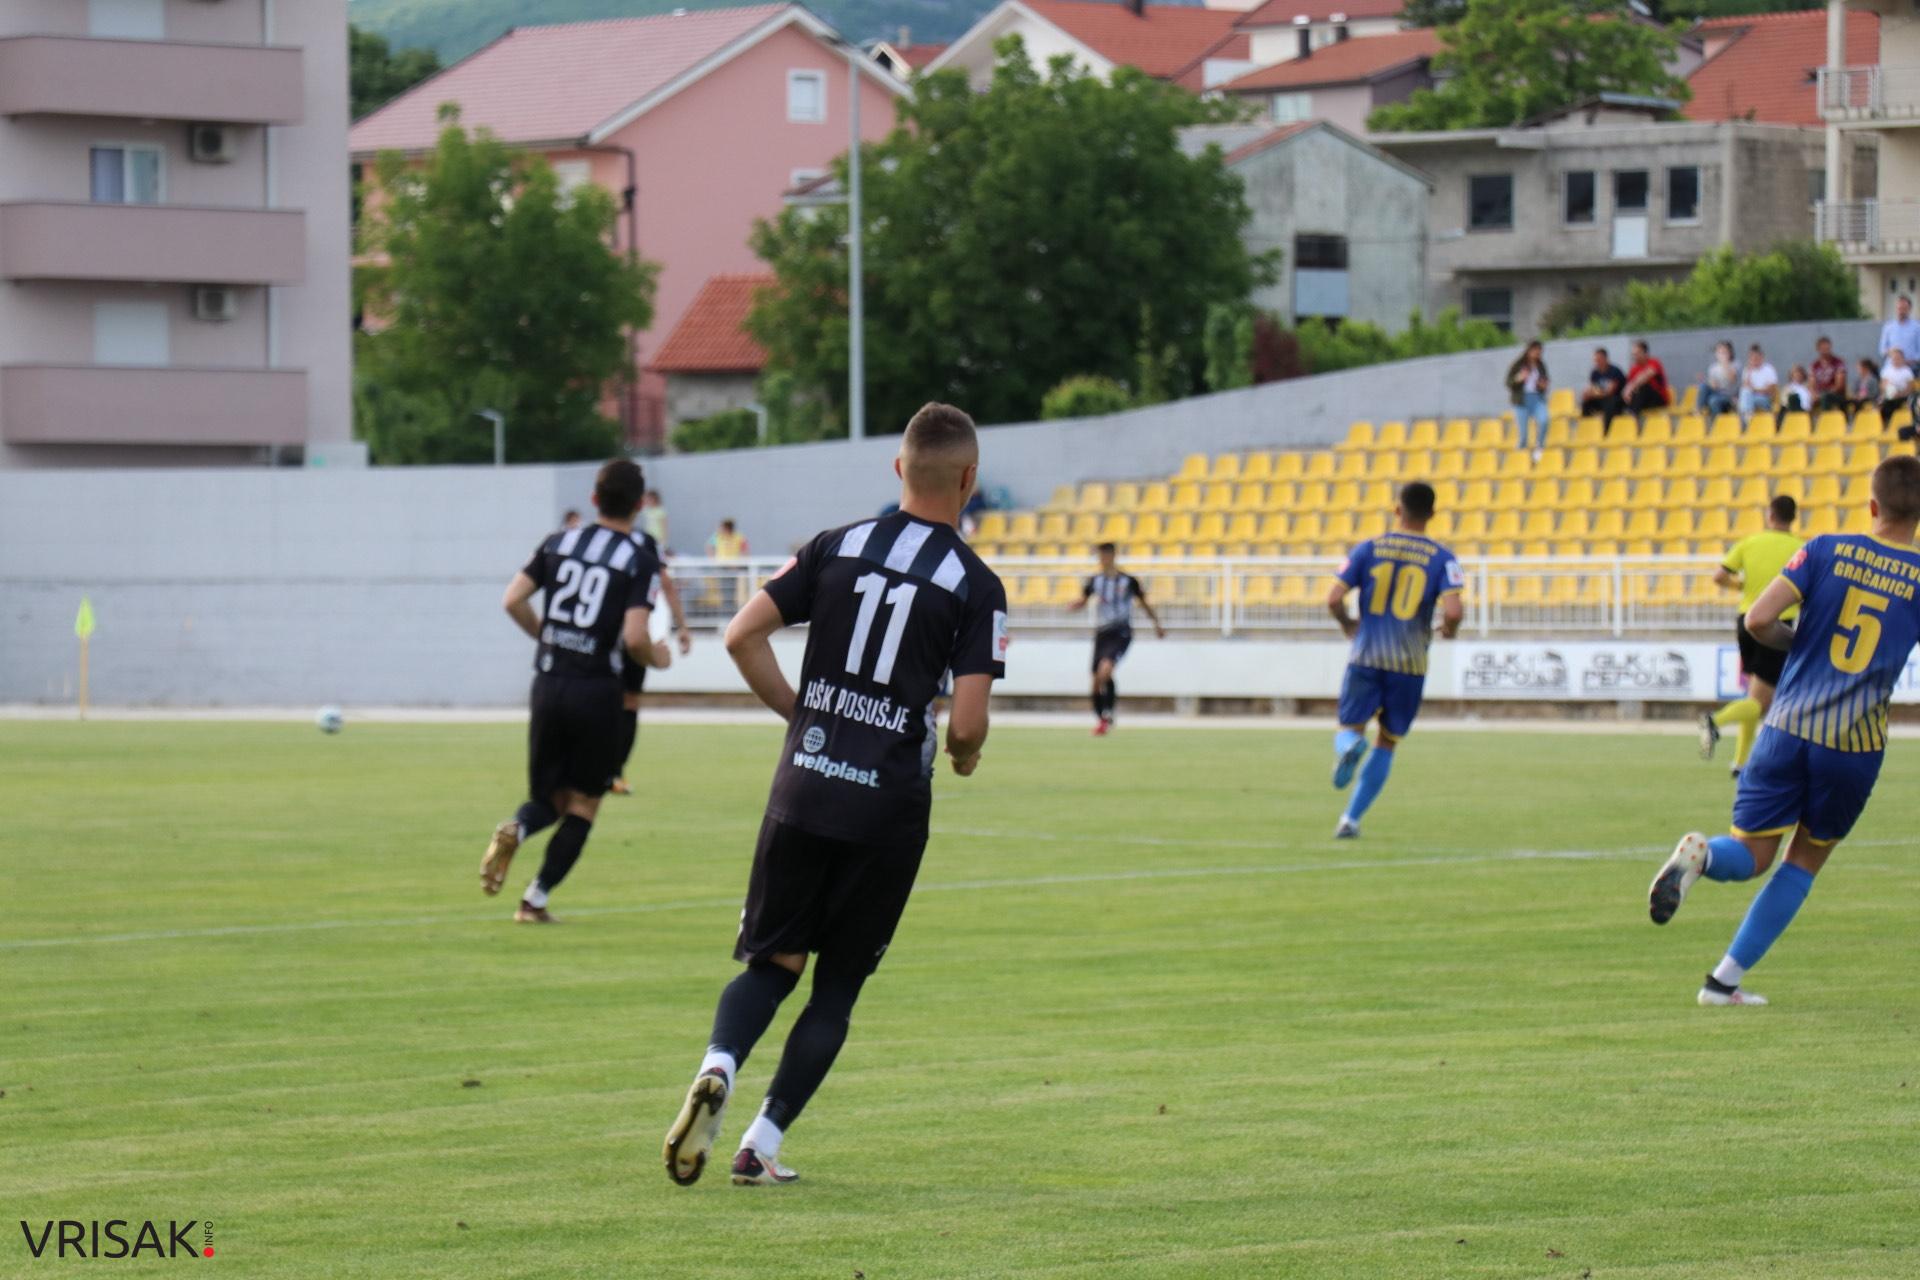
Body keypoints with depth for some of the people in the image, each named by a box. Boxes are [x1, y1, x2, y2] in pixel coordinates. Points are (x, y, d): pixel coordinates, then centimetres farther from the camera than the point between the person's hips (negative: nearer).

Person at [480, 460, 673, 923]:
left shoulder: (558, 543, 6)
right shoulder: (641, 562, -7)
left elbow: (513, 600, 3)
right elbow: (634, 637, -17)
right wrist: (657, 657, 5)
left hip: (549, 683, 4)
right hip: (598, 690, -4)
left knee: (549, 797, 16)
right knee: (583, 805, 10)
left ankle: (515, 830, -18)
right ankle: (536, 899, 2)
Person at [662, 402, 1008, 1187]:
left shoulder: (836, 548, 4)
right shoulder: (975, 586, -5)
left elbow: (742, 637, 1)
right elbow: (967, 722, -11)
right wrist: (964, 756, 13)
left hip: (803, 790, 2)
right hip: (890, 807, -2)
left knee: (773, 961, 12)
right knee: (836, 989, 10)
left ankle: (719, 1066, -18)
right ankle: (762, 1144, 5)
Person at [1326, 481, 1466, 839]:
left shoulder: (1368, 549, 2)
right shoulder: (1441, 559, -2)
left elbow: (1334, 599, -4)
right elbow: (1453, 610, -15)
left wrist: (1348, 626, 16)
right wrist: (1449, 629, 9)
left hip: (1366, 657, 0)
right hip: (1410, 664, 0)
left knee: (1350, 728, 11)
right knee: (1386, 744, 14)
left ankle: (1349, 744, -28)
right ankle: (1351, 820, 9)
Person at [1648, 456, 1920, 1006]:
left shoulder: (1826, 551, 2)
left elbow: (1759, 620, -6)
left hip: (1789, 727, 1)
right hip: (1857, 741, -1)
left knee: (1751, 854, 12)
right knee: (1804, 862, 17)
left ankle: (1700, 853, -25)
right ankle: (1725, 979, 10)